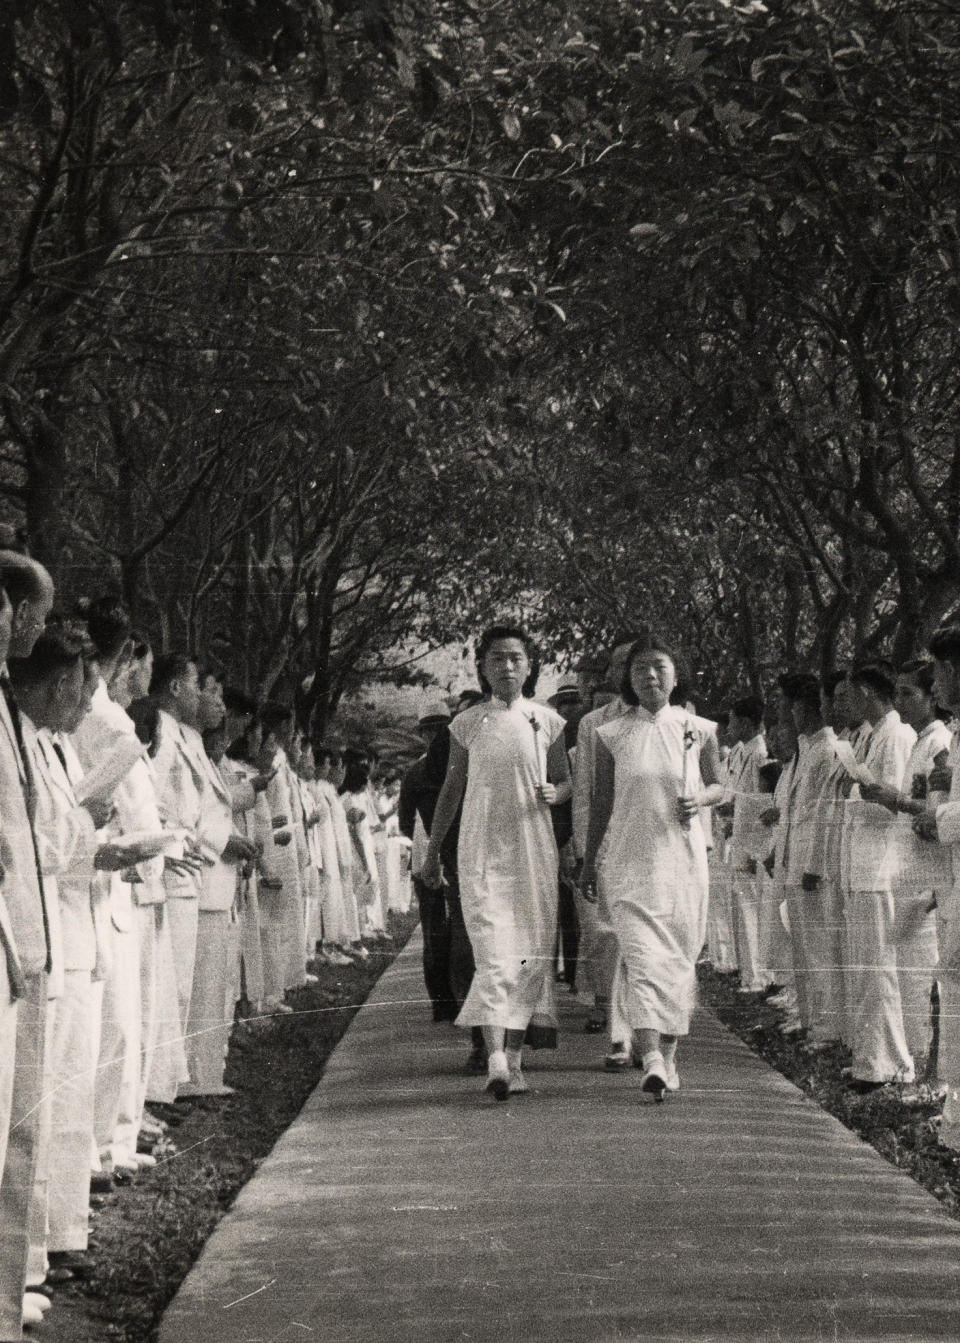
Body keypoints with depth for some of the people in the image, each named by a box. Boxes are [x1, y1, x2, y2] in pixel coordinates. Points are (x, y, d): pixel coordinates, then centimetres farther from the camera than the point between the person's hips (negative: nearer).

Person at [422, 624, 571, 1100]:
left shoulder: (547, 722, 6)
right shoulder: (467, 724, 5)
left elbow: (566, 782, 14)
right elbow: (451, 788, 14)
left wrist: (553, 793, -9)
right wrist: (432, 850, 16)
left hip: (533, 849, 2)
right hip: (481, 848, -2)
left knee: (532, 953, 3)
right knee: (493, 953, -13)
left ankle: (514, 1053, 13)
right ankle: (495, 1059, -21)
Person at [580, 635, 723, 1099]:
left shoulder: (698, 730, 4)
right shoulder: (612, 735, 3)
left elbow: (718, 785, 14)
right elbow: (602, 801, 10)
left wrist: (700, 800, -9)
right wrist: (589, 859, 14)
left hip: (683, 857, 2)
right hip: (630, 858, -1)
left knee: (679, 957, 5)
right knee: (642, 955, -15)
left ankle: (668, 1054, 19)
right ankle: (651, 1060, -24)